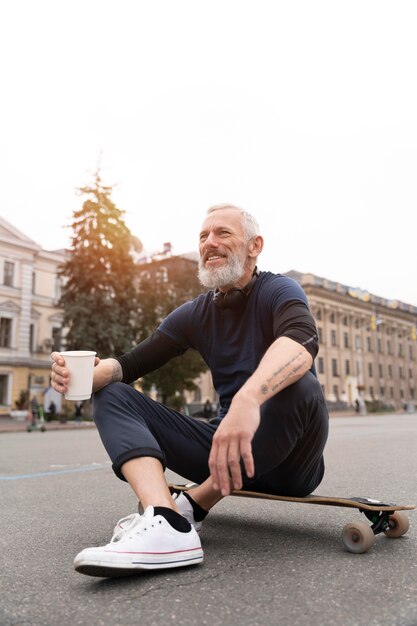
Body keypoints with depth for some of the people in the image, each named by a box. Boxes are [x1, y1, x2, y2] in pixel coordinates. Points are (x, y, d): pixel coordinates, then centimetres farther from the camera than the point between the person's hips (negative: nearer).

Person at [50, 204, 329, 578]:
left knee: (301, 388, -36)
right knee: (112, 395, -5)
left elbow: (302, 339, -31)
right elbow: (132, 364, 3)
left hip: (287, 459, -4)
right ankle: (165, 524, -31)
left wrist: (247, 399, -51)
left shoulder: (278, 291, -8)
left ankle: (192, 506, -20)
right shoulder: (195, 314, 8)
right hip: (225, 450, 5)